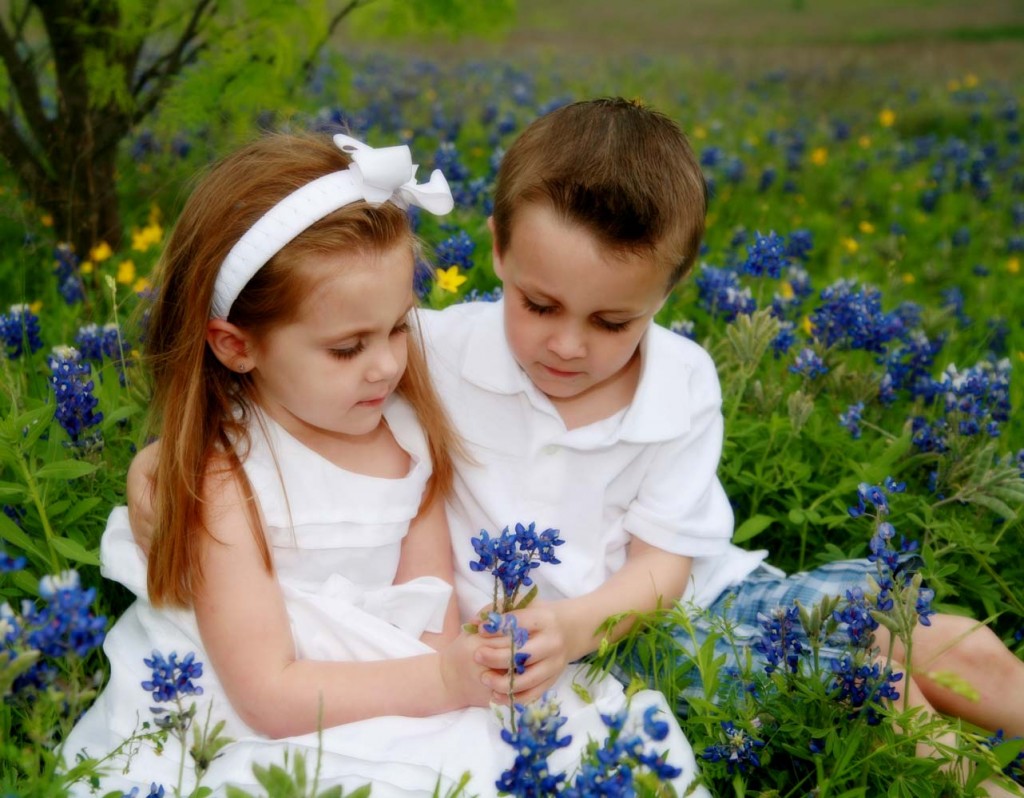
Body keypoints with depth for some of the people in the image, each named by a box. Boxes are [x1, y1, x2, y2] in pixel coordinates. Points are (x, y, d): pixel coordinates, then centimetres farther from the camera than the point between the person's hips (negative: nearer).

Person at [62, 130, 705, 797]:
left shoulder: (408, 431, -1)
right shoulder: (227, 479, -16)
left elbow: (431, 611, 1)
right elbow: (269, 694, -17)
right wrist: (439, 679, -23)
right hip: (257, 739, -5)